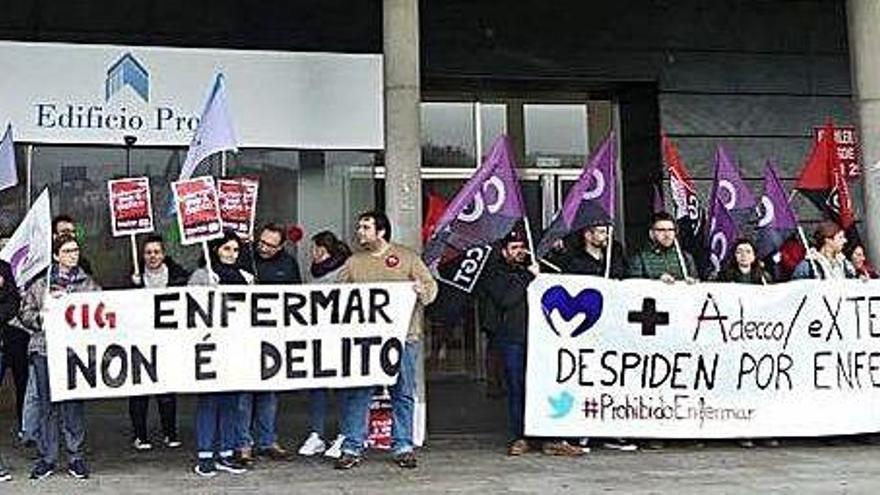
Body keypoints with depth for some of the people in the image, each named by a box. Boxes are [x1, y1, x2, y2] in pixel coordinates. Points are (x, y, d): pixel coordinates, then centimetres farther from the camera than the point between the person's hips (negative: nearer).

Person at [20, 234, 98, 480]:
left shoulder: (89, 284, 12)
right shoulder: (40, 285, 11)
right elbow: (26, 314, 11)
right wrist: (43, 318, -7)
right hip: (45, 349, 0)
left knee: (74, 404, -1)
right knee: (47, 404, 3)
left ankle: (76, 457, 8)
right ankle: (46, 458, 10)